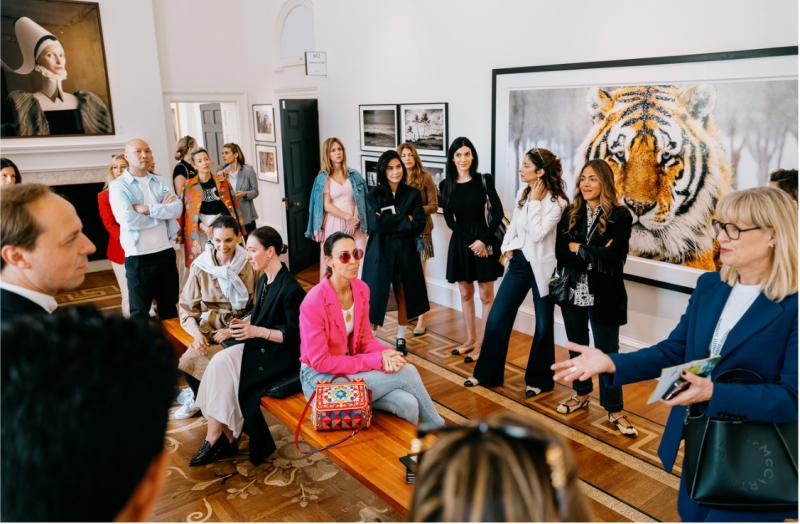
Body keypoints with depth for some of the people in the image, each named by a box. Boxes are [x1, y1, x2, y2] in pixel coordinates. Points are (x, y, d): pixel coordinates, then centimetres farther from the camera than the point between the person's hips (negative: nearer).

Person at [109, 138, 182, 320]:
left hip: (166, 252, 5)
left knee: (170, 306, 17)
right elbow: (127, 219, -19)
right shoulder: (118, 186, -5)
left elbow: (177, 208, -5)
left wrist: (148, 209, -17)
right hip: (138, 256, -4)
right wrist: (163, 210, -9)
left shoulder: (159, 182, 9)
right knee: (140, 311, 7)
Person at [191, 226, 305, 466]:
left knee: (222, 369, -18)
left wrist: (256, 331, -20)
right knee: (219, 363, -15)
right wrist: (247, 324, -1)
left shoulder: (290, 289, -18)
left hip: (281, 355, -8)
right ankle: (219, 438, -10)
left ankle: (219, 437, 1)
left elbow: (293, 334, -18)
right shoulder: (263, 281, 9)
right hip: (260, 346, 8)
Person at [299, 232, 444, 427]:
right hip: (320, 378, -6)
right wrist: (377, 361, -22)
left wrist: (385, 354, -18)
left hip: (349, 366, 6)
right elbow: (320, 362, -20)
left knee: (408, 405, -19)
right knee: (406, 372, -17)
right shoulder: (314, 302, -22)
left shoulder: (361, 289, -2)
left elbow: (365, 338, 6)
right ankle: (440, 431, 6)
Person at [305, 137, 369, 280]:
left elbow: (359, 200, 7)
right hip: (334, 224, -2)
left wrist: (355, 219, -9)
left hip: (353, 224, 2)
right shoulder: (323, 178, 1)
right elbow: (327, 205, -7)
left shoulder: (353, 175, 10)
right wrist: (348, 217, -15)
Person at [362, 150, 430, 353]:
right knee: (376, 295, -2)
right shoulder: (374, 195, -1)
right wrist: (405, 220, -13)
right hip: (380, 251, -2)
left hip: (405, 251, 2)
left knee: (404, 294, 10)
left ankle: (401, 338, 25)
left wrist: (390, 222, -14)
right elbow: (376, 224, -14)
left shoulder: (413, 194, 3)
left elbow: (419, 224, -7)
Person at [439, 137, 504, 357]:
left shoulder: (484, 180, -5)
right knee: (465, 294, 12)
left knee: (486, 296, 0)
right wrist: (471, 241, -10)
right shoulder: (446, 185, 2)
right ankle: (471, 339, 25)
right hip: (460, 242, 3)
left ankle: (483, 342, 10)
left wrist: (483, 240, -13)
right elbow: (449, 220, 0)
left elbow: (498, 212, -4)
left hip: (484, 240, -3)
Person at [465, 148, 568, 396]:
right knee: (497, 318, 8)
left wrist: (535, 201, -19)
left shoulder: (556, 202, -15)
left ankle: (538, 380, 26)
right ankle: (487, 374, 22)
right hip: (519, 262, 6)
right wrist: (507, 246, 3)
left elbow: (537, 234, -24)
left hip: (541, 267, -6)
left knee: (543, 325, 8)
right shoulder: (522, 193, 5)